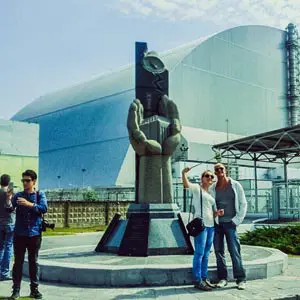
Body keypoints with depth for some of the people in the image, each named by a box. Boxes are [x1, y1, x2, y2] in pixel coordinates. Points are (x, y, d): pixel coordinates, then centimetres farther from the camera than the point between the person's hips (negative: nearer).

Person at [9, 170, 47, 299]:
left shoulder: (40, 195, 3)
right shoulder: (18, 195, 6)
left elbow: (44, 208, -14)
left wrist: (29, 204, -25)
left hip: (34, 234, 0)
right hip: (19, 234, 0)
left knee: (33, 262, 7)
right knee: (18, 262, 3)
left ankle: (34, 289, 17)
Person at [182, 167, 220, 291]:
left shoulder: (211, 194, 21)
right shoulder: (197, 188, 1)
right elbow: (186, 184, -21)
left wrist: (218, 213, -1)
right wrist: (184, 173, -37)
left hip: (211, 225, 8)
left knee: (206, 254, 12)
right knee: (199, 253, -8)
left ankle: (204, 278, 19)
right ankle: (198, 281, -5)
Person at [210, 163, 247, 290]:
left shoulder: (235, 185, 4)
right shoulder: (212, 189, 8)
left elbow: (243, 204, 4)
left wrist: (237, 220, -4)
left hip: (229, 223, -3)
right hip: (216, 223, 3)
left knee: (234, 251, -6)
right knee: (218, 251, 5)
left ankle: (241, 279, -1)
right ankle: (223, 278, 13)